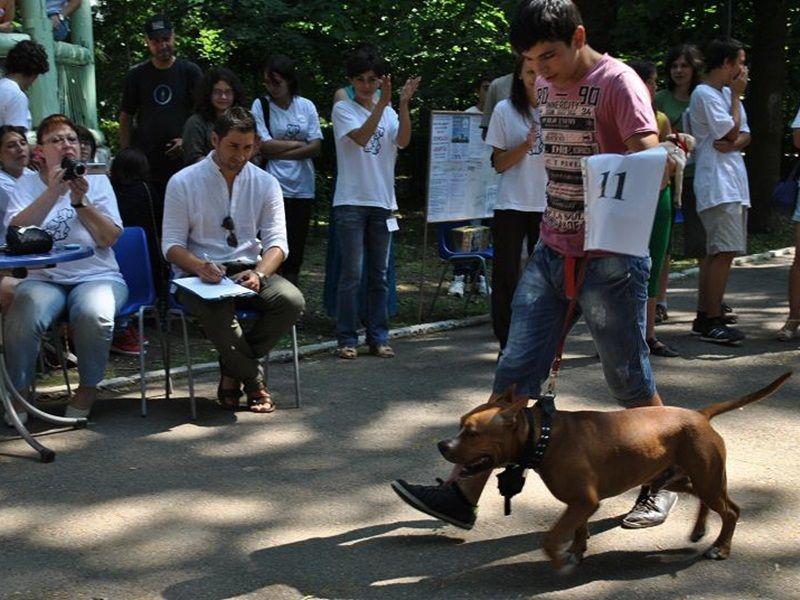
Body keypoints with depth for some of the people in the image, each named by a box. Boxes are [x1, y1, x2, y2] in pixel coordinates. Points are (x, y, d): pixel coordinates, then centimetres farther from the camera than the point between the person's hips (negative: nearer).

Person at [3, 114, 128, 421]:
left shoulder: (96, 180, 10)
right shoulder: (27, 183, 10)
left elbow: (109, 238, -1)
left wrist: (80, 201, -13)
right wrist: (53, 192, -16)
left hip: (97, 276, 0)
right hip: (44, 278, 0)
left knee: (93, 315, -33)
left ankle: (88, 388, -9)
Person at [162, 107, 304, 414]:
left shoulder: (266, 183, 6)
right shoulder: (183, 182, -2)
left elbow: (276, 241, 0)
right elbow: (171, 245, -4)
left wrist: (259, 274, -22)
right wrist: (200, 267, -26)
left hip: (249, 272, 4)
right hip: (199, 275, -3)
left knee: (292, 300, -26)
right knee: (216, 308, -38)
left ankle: (232, 371, -7)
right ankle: (254, 381, -12)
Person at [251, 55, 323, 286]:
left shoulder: (306, 106, 7)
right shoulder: (261, 105, 0)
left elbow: (315, 147, -1)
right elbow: (264, 146, -10)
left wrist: (279, 151, -8)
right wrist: (299, 143, -4)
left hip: (303, 189, 3)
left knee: (296, 250, 7)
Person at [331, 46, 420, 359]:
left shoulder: (388, 112, 11)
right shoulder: (343, 109, 0)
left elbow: (403, 141, -8)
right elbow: (360, 137, -19)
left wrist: (403, 104, -20)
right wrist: (383, 103, -26)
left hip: (382, 202, 4)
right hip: (351, 201, -4)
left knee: (379, 275, 8)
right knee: (352, 274, -5)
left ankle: (378, 337, 14)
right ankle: (347, 339, 2)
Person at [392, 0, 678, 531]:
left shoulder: (618, 83, -12)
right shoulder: (545, 86, 11)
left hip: (609, 260, -6)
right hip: (550, 253, 6)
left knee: (630, 382, 5)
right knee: (515, 372, 2)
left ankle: (662, 483, 28)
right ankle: (463, 494, 2)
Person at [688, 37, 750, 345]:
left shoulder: (728, 93, 20)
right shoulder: (704, 94, -9)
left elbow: (744, 136, 13)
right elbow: (732, 132, -11)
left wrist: (732, 144, -9)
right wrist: (737, 96, -2)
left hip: (734, 183, 10)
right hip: (718, 184, -10)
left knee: (718, 254, 11)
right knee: (724, 253, -14)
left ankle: (704, 317, 16)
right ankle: (711, 323, -11)